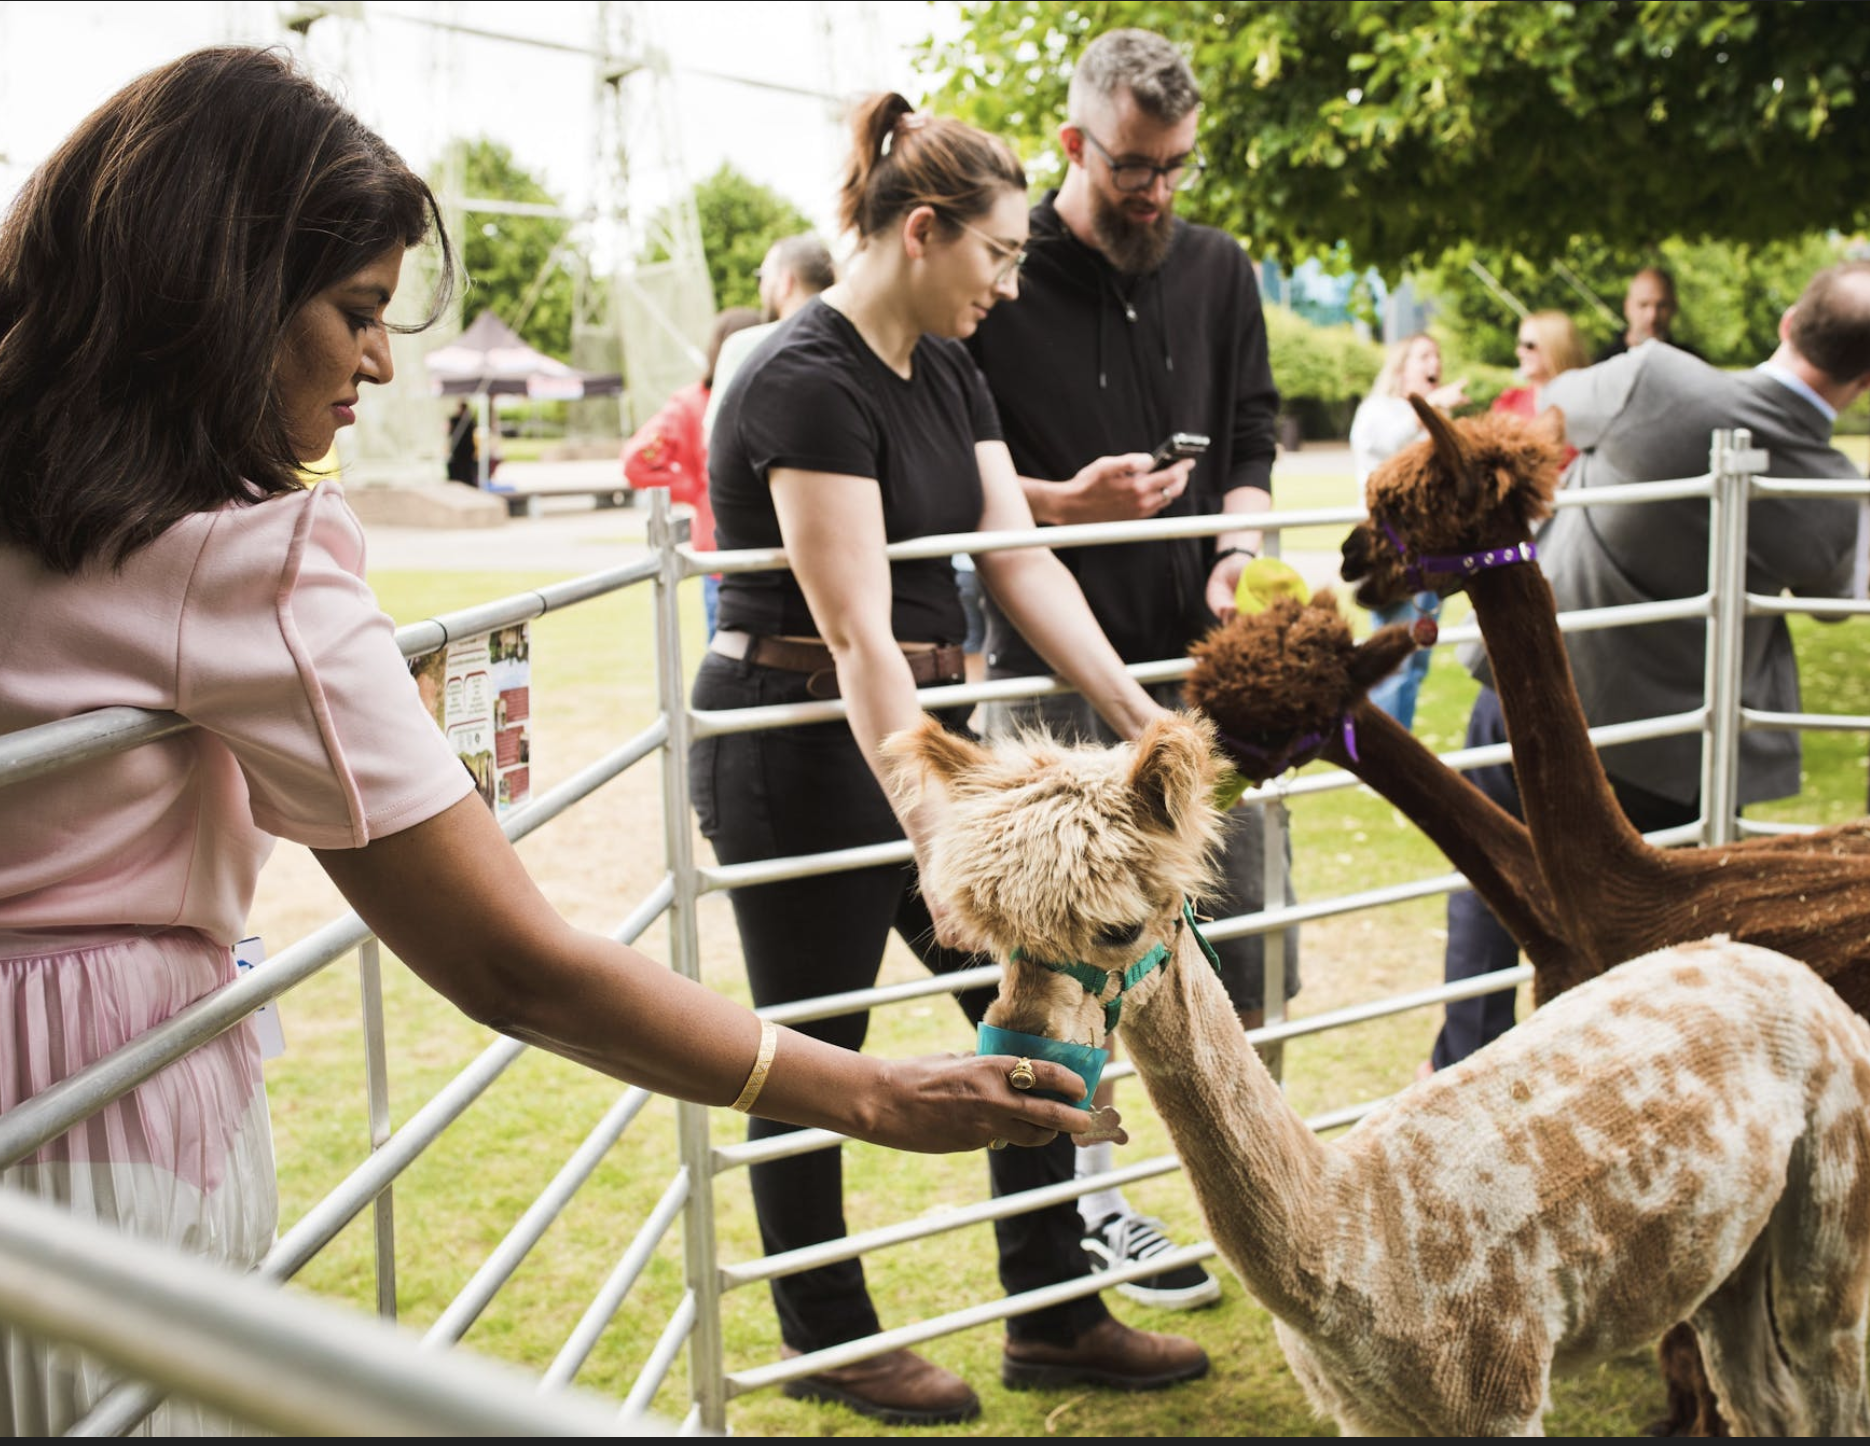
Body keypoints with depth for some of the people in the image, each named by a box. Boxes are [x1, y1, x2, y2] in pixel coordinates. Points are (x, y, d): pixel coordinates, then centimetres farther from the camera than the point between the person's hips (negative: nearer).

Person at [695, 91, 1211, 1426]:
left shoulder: (948, 374, 9)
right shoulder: (808, 385, -19)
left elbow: (1022, 562, 6)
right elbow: (858, 634, -24)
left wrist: (1146, 720, -1)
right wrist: (939, 839, -27)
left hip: (923, 724, 9)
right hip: (800, 749, -9)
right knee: (810, 1056, 6)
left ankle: (1055, 1320, 23)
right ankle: (827, 1344, 25)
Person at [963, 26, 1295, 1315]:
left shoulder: (1220, 272, 9)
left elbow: (1252, 439, 12)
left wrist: (1240, 546, -7)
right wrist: (1063, 502, -18)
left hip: (1200, 647, 4)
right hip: (1053, 666, -4)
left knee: (1243, 918, 8)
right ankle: (1095, 1195, 20)